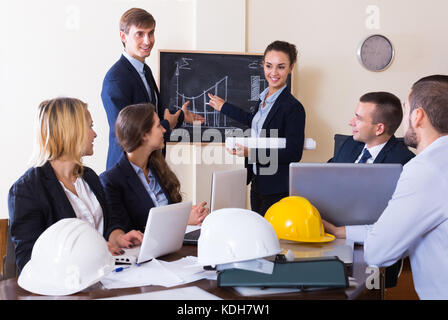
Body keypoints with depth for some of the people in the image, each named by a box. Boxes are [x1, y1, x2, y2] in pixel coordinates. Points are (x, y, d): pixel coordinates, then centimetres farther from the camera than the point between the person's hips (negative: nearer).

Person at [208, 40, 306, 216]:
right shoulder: (264, 98, 9)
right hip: (258, 182, 8)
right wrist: (225, 108, 37)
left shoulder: (293, 107, -16)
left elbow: (294, 154, -17)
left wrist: (252, 152, -23)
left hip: (277, 190, -8)